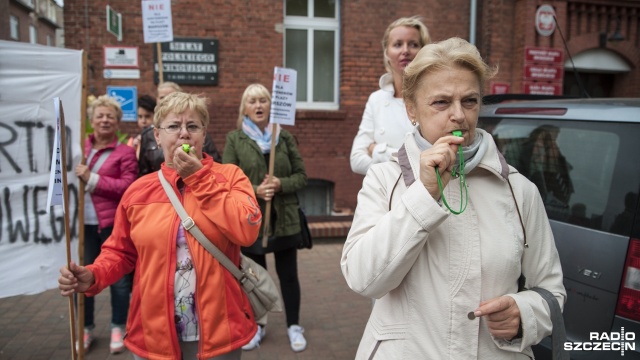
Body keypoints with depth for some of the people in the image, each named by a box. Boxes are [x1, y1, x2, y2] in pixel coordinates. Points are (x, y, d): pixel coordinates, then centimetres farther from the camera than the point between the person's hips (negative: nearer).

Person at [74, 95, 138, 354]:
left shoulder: (125, 152, -3)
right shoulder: (81, 147, 10)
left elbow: (127, 187, -13)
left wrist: (91, 178, -17)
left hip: (113, 223, -4)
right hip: (83, 222, 4)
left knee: (118, 277, 6)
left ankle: (118, 328, 23)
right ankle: (86, 328, 28)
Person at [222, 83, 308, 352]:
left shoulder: (285, 136, 2)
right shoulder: (234, 139, 0)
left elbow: (301, 176, 2)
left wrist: (281, 184, -16)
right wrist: (255, 190, -19)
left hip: (284, 218, 0)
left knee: (288, 275, 8)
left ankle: (294, 326, 25)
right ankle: (257, 325, 32)